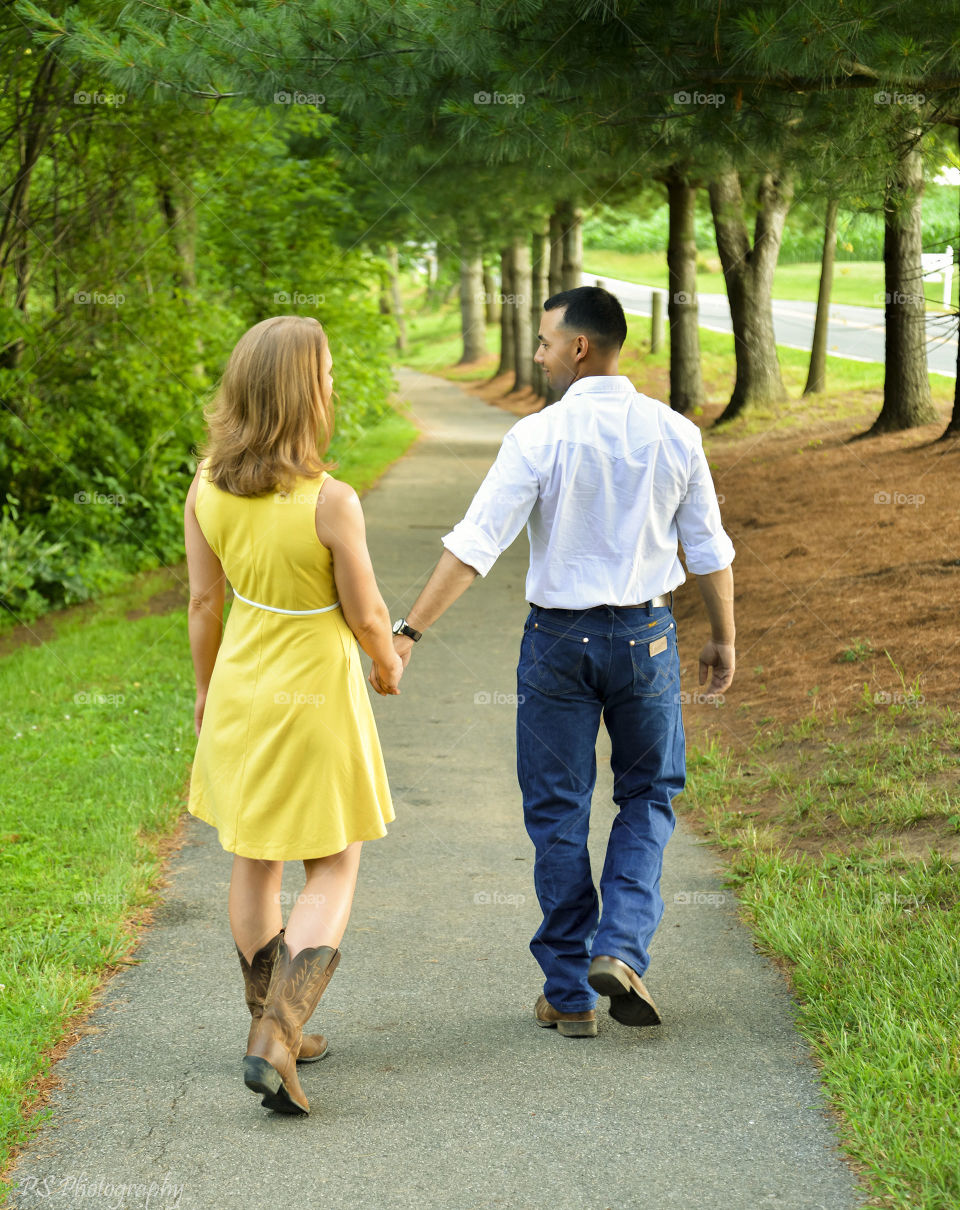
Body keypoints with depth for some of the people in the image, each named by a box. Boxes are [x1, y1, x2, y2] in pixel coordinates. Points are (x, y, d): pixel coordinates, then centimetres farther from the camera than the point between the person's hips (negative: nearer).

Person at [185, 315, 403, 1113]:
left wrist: (206, 686, 15)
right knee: (333, 873, 9)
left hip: (240, 693, 5)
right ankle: (276, 1042, -5)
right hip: (315, 697, -5)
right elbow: (365, 614, -14)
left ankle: (274, 1027, 33)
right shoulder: (330, 502, -25)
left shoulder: (208, 485, -9)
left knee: (255, 862, 20)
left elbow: (203, 600, 1)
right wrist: (389, 663, 8)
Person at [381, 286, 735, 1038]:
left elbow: (476, 545, -18)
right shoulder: (674, 434, -3)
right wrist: (724, 638, 17)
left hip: (560, 637, -2)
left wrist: (410, 631, -16)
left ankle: (570, 995, 14)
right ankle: (622, 948, 0)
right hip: (646, 635, 2)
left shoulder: (539, 437, -13)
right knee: (648, 795, 19)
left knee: (558, 813, 9)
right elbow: (709, 550, 4)